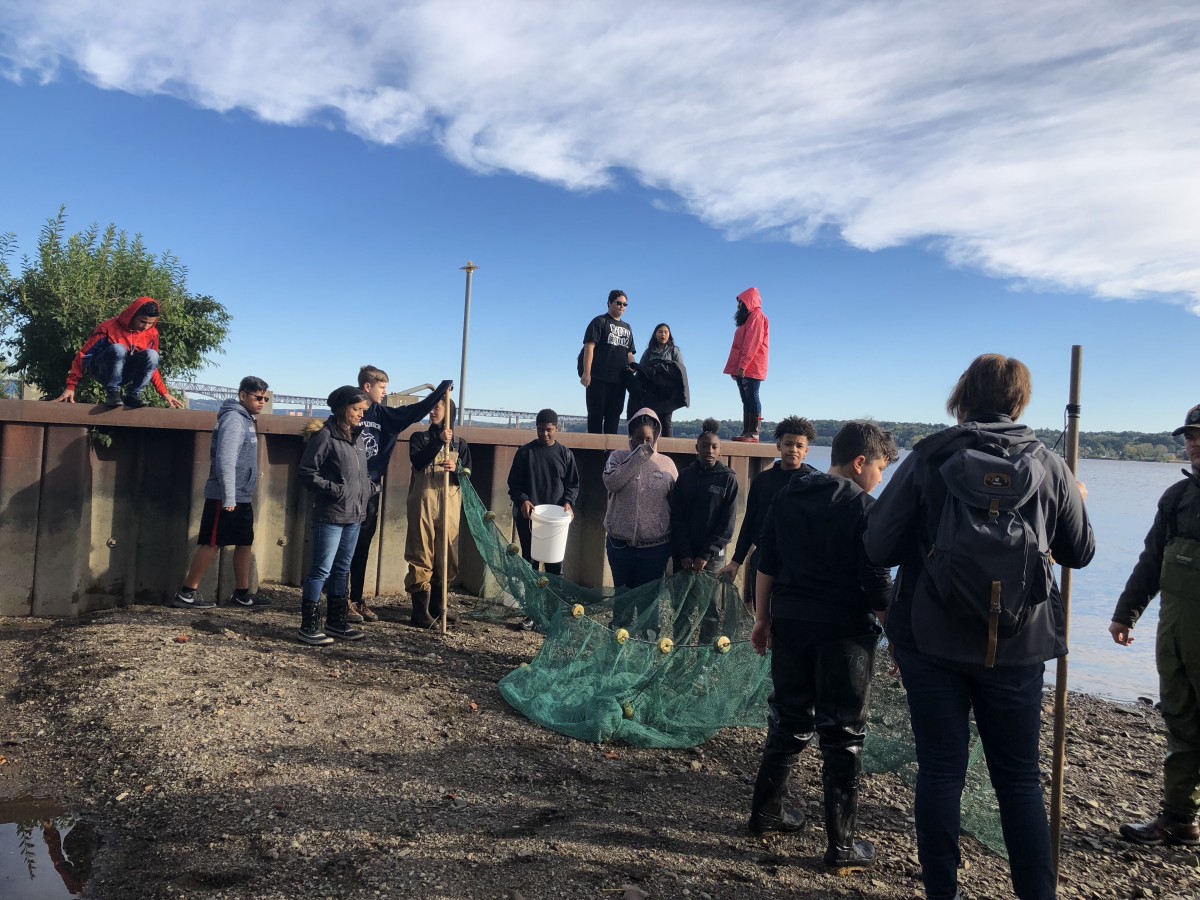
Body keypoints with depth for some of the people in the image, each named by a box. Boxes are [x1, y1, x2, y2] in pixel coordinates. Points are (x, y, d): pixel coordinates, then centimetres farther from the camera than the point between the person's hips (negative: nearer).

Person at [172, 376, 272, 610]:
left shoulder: (246, 420, 15)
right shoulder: (233, 419, -14)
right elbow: (225, 460, -22)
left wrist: (237, 496, 20)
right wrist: (228, 497, -24)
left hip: (242, 497, 9)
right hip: (225, 497, -9)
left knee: (245, 543, 11)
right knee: (211, 543, -4)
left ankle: (242, 594, 18)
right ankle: (187, 593, 5)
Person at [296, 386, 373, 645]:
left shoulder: (357, 438, 11)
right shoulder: (325, 436, -11)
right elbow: (305, 472, -12)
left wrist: (369, 487, 8)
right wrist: (334, 490, -18)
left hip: (354, 516, 8)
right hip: (330, 515, -8)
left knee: (342, 570, 15)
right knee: (321, 570, -3)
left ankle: (336, 621, 26)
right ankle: (309, 626, 7)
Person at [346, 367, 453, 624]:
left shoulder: (382, 414, 9)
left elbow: (414, 411, 8)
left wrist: (442, 389, 4)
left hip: (372, 490, 7)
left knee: (363, 548, 12)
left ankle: (357, 600, 21)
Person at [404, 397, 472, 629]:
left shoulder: (460, 444, 12)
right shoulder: (419, 438, 8)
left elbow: (468, 477, 4)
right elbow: (418, 462, -11)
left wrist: (456, 469, -17)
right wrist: (439, 441, -18)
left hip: (450, 504, 2)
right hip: (423, 502, -2)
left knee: (447, 555, 4)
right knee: (421, 554, -6)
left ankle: (436, 607, 18)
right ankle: (420, 611, -3)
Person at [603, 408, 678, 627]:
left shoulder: (666, 463, 3)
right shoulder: (618, 457, 1)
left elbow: (676, 503, 7)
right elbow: (611, 482, -20)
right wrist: (638, 457, -20)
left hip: (655, 545, 0)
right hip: (620, 543, 0)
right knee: (622, 595, 14)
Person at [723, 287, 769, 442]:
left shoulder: (756, 316, -6)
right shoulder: (748, 318, 24)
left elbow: (753, 343, -16)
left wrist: (743, 365, -22)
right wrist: (735, 368, 17)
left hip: (750, 367, -10)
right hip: (743, 368, 10)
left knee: (752, 398, -12)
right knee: (746, 399, 6)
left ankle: (754, 433, -14)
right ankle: (746, 432, 6)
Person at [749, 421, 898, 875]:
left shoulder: (786, 496, 7)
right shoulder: (864, 508, -10)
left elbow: (767, 565, 10)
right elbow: (877, 585, -12)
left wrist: (763, 618, 18)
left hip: (790, 622, 6)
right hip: (844, 631, -5)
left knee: (788, 721, 19)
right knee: (843, 736, 5)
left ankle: (765, 813, 29)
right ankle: (842, 847, 13)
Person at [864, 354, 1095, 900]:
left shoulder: (929, 457, -7)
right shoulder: (1048, 466, 0)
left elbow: (877, 547, -9)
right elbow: (1080, 553, 11)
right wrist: (1075, 503, 30)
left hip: (931, 639, -1)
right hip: (1018, 645, 2)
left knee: (940, 771, 10)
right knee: (1019, 777, 14)